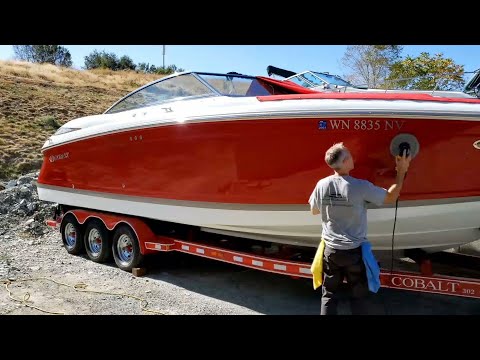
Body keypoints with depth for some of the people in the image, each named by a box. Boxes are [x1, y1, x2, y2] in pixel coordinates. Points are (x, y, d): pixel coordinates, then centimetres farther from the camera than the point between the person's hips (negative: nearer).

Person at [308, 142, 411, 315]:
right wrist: (402, 171, 7)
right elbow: (391, 197, -3)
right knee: (359, 295, 15)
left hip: (330, 249, 2)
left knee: (328, 294, 15)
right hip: (354, 251, -2)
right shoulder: (361, 186, -17)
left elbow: (314, 211, 7)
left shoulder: (322, 185, -8)